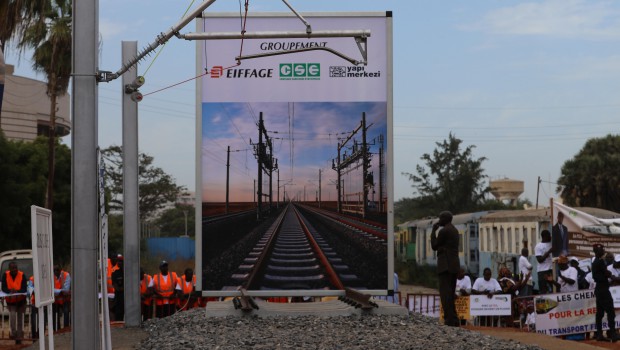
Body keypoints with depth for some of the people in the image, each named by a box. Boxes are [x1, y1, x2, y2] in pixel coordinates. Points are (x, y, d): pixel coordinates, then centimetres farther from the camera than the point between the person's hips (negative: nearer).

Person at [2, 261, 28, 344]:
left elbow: (24, 289, -14)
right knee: (12, 314, -22)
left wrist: (16, 291, -33)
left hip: (21, 300, 0)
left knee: (20, 318, 6)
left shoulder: (22, 275, -12)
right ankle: (13, 333, -11)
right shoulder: (5, 275, -8)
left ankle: (19, 337, 15)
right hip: (10, 300, 0)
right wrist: (10, 291, -29)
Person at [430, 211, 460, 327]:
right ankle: (454, 320, 10)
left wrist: (433, 231, 1)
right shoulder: (455, 230, 18)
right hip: (454, 265, 9)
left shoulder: (443, 231, -11)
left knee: (445, 294, -10)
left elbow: (434, 246, -4)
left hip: (445, 265, -9)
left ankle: (449, 320, -16)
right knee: (450, 294, 13)